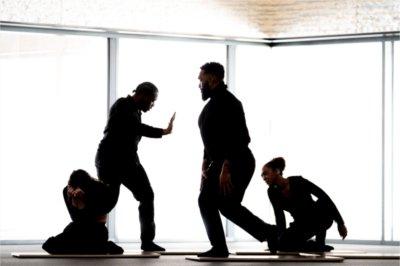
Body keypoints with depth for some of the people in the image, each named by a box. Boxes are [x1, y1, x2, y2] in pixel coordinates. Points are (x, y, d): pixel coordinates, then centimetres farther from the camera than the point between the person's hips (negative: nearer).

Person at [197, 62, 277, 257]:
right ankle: (219, 248, 3)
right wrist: (205, 166, 19)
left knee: (228, 205, -15)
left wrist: (225, 169, -29)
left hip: (237, 163, -10)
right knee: (206, 201, 3)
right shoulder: (212, 103, 16)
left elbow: (235, 138, -25)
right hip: (219, 163, 10)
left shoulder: (227, 102, -17)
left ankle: (268, 232, -5)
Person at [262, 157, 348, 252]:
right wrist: (280, 239, -17)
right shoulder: (273, 193, -8)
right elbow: (279, 217, -7)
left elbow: (325, 198, -18)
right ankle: (313, 245, 2)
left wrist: (340, 223, -18)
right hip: (301, 224, 4)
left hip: (320, 219, -4)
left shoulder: (298, 181, -22)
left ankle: (320, 242, -21)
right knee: (282, 245, -19)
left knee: (323, 203, -35)